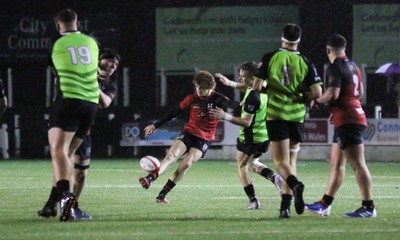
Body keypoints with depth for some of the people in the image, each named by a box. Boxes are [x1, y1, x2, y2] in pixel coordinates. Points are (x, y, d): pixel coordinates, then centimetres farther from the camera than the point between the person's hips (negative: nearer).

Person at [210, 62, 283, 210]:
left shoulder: (253, 97, -27)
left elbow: (246, 122, -28)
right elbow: (245, 87, 25)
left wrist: (226, 117, -31)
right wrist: (230, 83, 19)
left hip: (250, 138, -9)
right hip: (265, 136, 9)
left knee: (242, 167, 10)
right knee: (252, 163, 27)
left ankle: (253, 200, 4)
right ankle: (273, 177, 1)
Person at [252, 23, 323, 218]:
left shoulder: (270, 58, -1)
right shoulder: (305, 62, 2)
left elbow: (256, 86, -5)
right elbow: (317, 92, -5)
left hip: (275, 115, -2)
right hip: (297, 116, 2)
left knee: (281, 162, -4)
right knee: (291, 161, 14)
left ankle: (295, 184, -37)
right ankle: (285, 206, 6)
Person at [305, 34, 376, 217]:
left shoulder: (335, 68, -13)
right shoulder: (353, 66, 14)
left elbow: (332, 94, -24)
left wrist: (316, 101, -6)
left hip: (346, 121, -10)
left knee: (358, 164, -10)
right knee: (336, 163, 14)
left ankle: (368, 207, -11)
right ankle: (324, 204, 20)